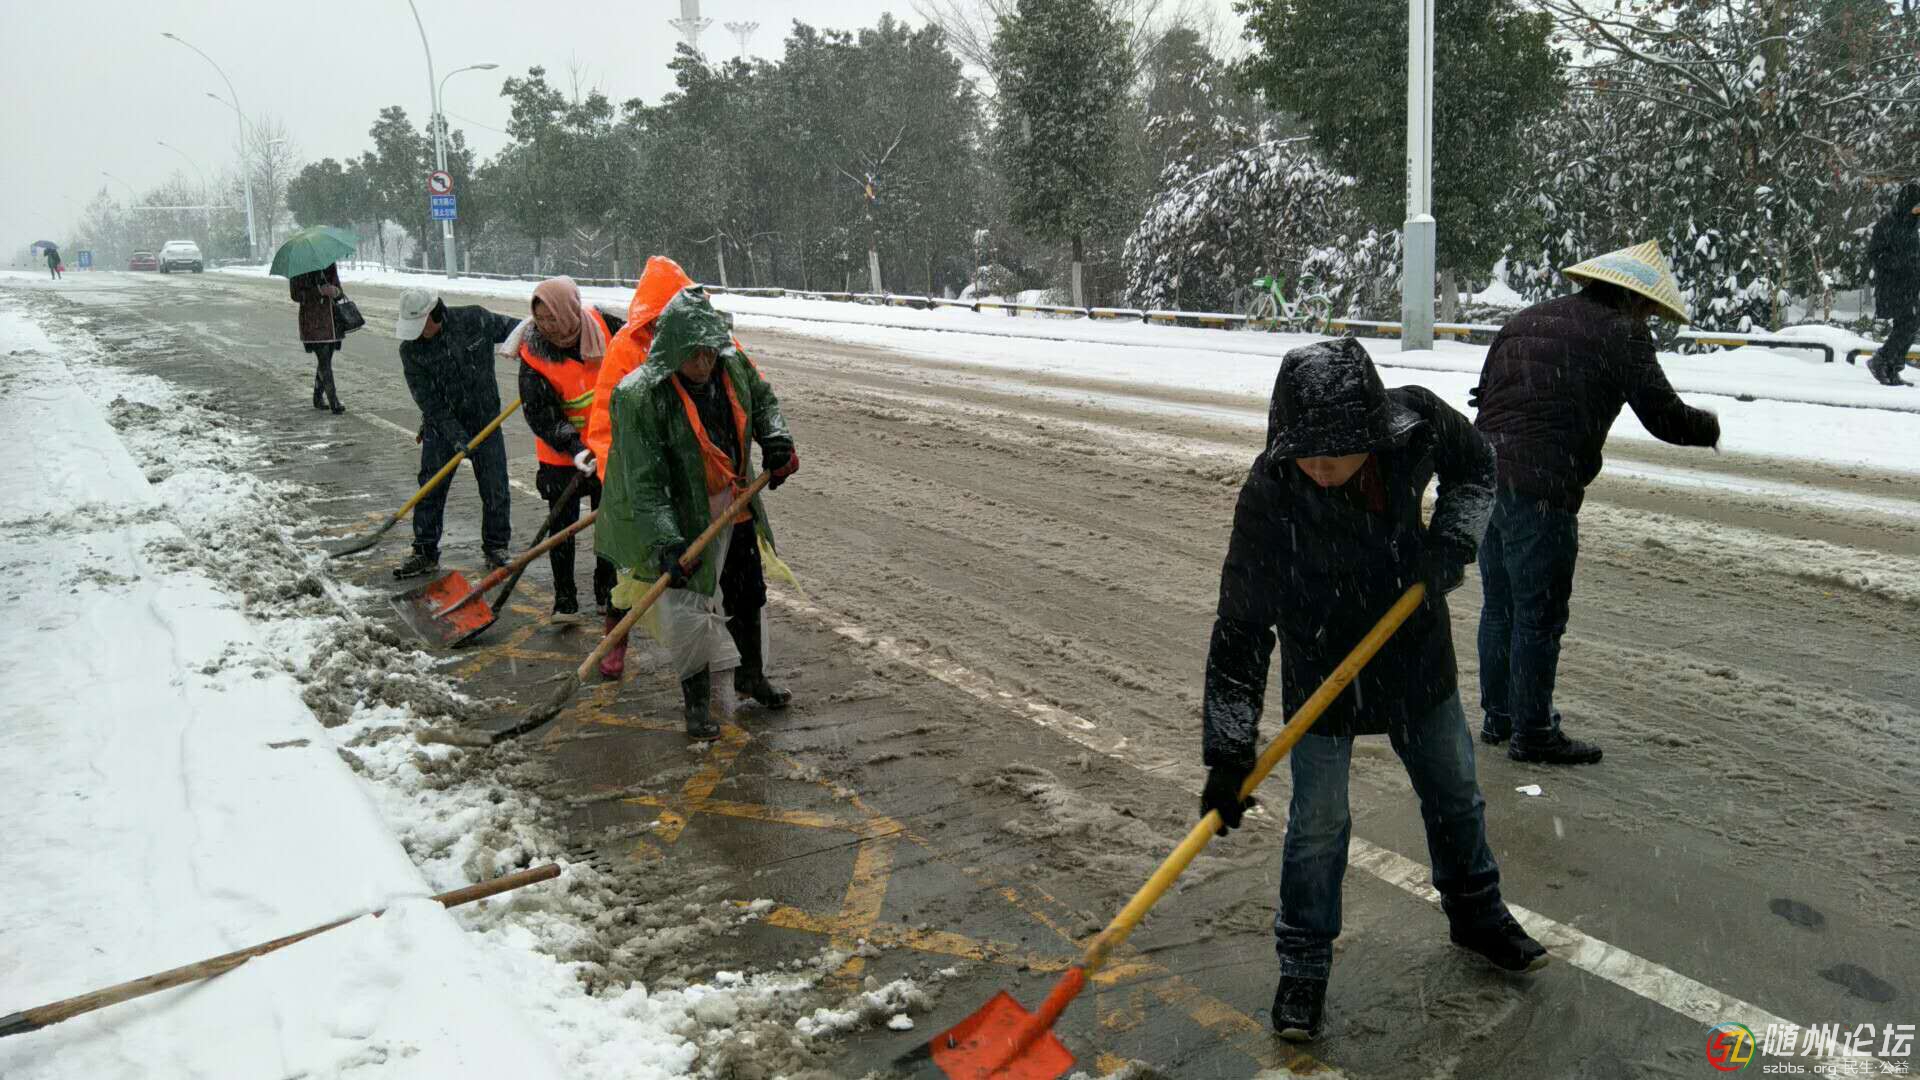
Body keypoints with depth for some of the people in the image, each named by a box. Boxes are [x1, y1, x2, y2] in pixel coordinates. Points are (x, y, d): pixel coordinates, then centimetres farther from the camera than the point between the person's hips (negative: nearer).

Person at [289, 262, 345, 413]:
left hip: (331, 320, 6)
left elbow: (339, 290, 13)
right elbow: (295, 294, -9)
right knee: (324, 360, -12)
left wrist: (335, 291, -12)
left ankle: (318, 398, 25)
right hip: (313, 321, -6)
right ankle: (334, 402, -15)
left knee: (325, 360, 12)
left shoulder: (331, 265, 10)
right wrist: (319, 291, -22)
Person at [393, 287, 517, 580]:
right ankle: (425, 553, 13)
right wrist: (457, 438, -19)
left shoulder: (475, 320, -14)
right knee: (430, 489, 1)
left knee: (495, 489, 3)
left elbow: (510, 327, 6)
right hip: (440, 425, 0)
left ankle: (496, 548, 19)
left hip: (485, 421, 0)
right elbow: (428, 401, -14)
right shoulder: (410, 349, -14)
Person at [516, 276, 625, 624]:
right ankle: (565, 600, 11)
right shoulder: (534, 354, -19)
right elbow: (539, 413, -20)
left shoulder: (604, 325, -13)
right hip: (562, 455, -3)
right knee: (562, 524, -1)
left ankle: (607, 592, 29)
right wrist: (574, 450, -31)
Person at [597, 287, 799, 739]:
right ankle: (697, 700, 17)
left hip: (736, 509, 6)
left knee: (748, 595, 20)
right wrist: (665, 542, -34)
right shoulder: (640, 396, -27)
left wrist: (775, 439, -6)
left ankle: (750, 674, 43)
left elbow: (763, 399, 13)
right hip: (683, 518, -6)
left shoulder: (733, 364, -10)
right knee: (689, 607, -5)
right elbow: (645, 482, -27)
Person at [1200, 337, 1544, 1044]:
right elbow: (1241, 627, -26)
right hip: (1322, 670, -4)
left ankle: (1476, 914, 47)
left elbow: (1474, 467, 4)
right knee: (1317, 823, 0)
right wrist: (1230, 752, -27)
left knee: (1454, 793, 20)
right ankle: (1303, 966, 22)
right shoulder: (1269, 496, -31)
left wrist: (1452, 539, -14)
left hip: (1418, 652, 4)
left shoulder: (1419, 422, -23)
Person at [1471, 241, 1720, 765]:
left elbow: (1483, 393, 20)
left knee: (1499, 605, 18)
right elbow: (1664, 416, -2)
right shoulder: (1622, 334, -2)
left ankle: (1497, 716, 29)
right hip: (1541, 490, -8)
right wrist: (1711, 427, 17)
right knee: (1539, 616, 2)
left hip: (1485, 475, 8)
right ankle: (1533, 733, 11)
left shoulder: (1526, 319, 19)